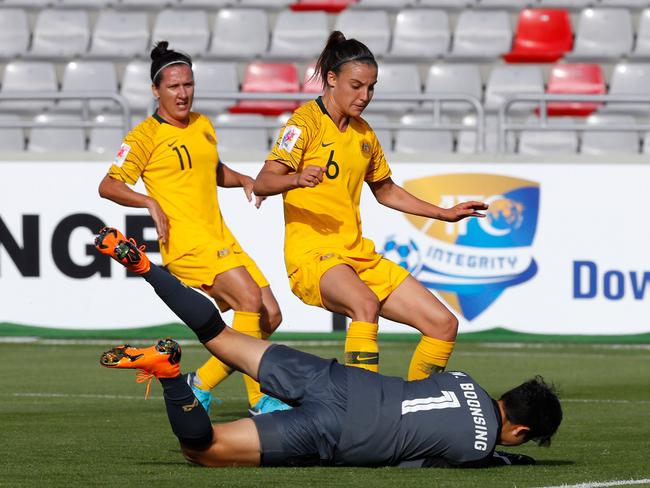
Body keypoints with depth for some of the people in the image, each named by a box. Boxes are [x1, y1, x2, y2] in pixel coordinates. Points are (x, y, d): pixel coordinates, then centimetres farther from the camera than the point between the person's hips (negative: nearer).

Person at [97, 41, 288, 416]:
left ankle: (203, 383, 11)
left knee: (270, 316, 1)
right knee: (250, 298, -24)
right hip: (186, 242, -8)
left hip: (221, 239, 8)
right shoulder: (146, 136, -5)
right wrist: (150, 202, -22)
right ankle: (259, 399, -17)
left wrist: (243, 180, 14)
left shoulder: (203, 126, 16)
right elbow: (108, 185, -8)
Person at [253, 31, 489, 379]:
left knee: (444, 325, -2)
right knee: (366, 304, -39)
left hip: (359, 256, 8)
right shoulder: (307, 120, -6)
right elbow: (262, 183, -16)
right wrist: (297, 180, -38)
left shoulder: (363, 133, 16)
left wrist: (445, 214, 28)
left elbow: (386, 191, 33)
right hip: (312, 254, -8)